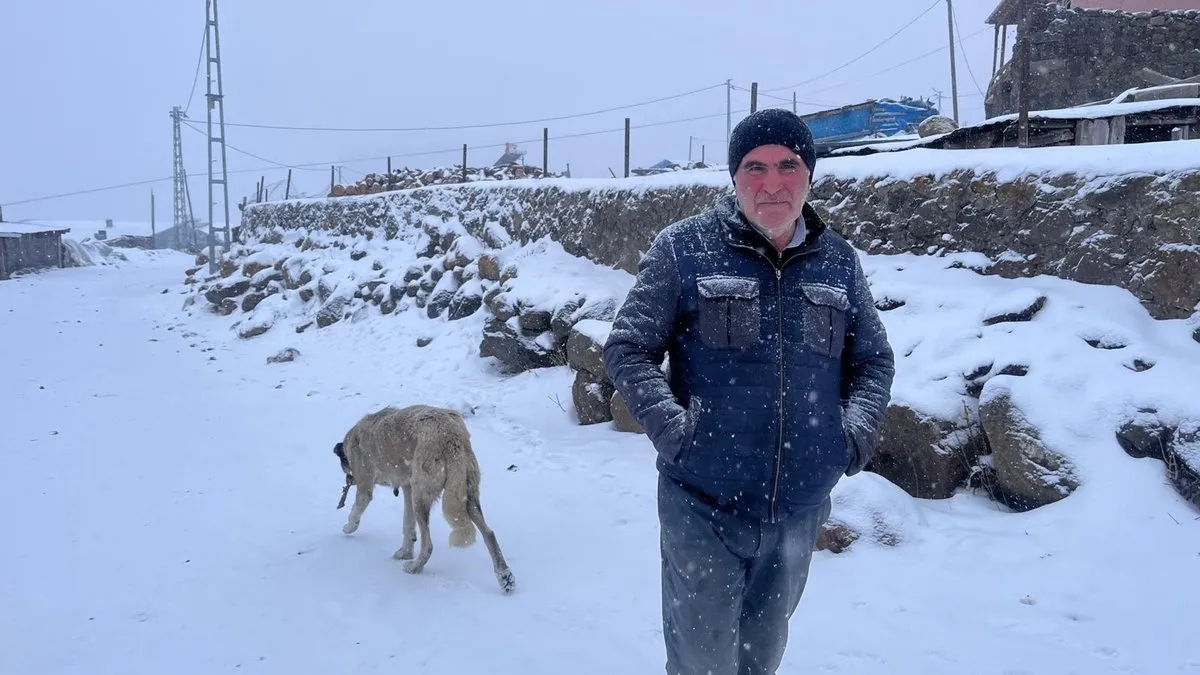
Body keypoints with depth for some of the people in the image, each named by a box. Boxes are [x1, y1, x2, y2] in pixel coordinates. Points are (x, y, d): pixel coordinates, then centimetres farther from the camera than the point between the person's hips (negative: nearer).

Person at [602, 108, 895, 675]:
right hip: (703, 507, -4)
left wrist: (858, 430, -1)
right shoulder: (683, 248, -6)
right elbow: (626, 349, -3)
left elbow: (874, 360, 16)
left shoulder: (838, 262, 5)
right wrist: (671, 427, -16)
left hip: (799, 513, 4)